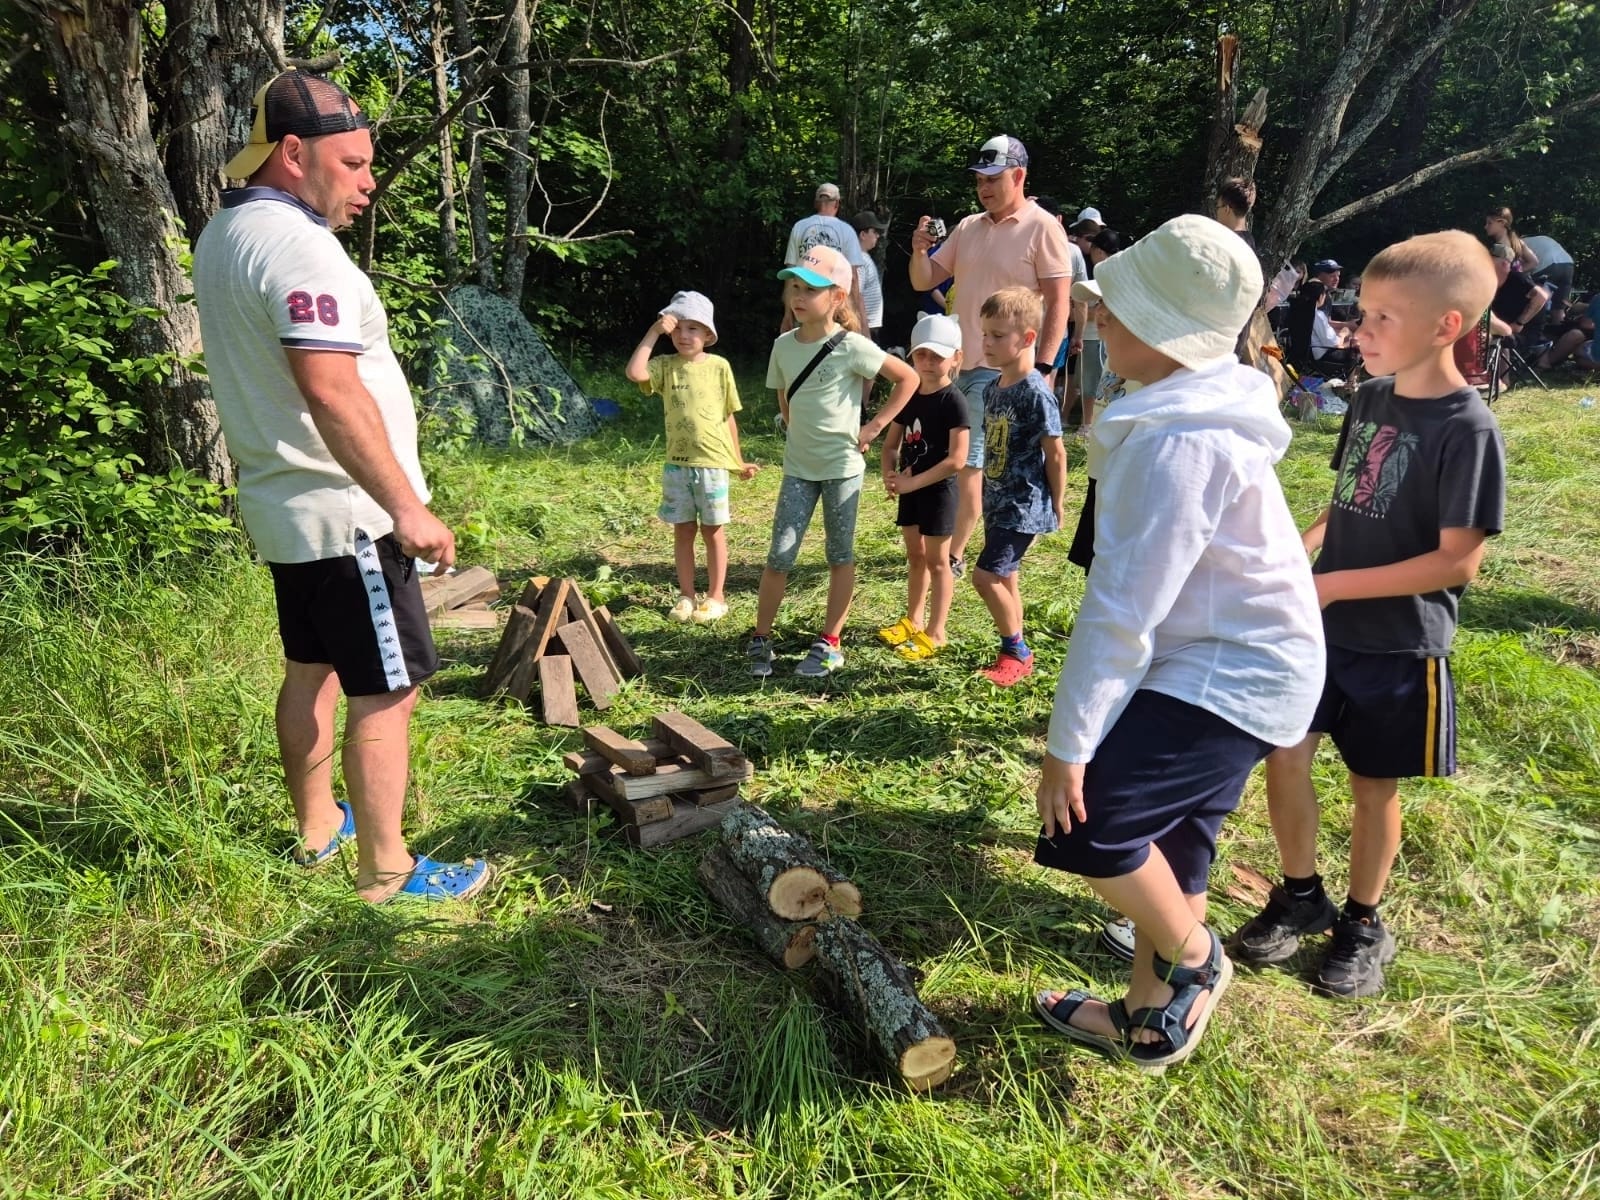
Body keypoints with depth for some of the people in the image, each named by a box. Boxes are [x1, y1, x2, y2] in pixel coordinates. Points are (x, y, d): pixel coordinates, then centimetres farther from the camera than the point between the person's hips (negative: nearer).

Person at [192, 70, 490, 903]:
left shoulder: (222, 235, 11)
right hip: (346, 513, -10)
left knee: (311, 668, 20)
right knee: (386, 690, -2)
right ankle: (386, 873, 8)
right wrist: (408, 507, -28)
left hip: (283, 503, 10)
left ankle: (317, 827, 35)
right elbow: (331, 392, -30)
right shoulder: (297, 244, -20)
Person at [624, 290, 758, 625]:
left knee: (713, 531, 7)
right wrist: (653, 331, -15)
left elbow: (728, 416, 4)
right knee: (683, 531, 9)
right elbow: (634, 372, -20)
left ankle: (716, 597, 17)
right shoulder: (665, 365, 1)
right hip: (677, 463, 2)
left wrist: (739, 460, 6)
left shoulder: (719, 366, -1)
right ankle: (686, 595, 21)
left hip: (712, 462, -2)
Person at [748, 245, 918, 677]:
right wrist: (801, 433, 8)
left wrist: (875, 425, -9)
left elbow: (908, 378, -8)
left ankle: (830, 643, 18)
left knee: (840, 555, 8)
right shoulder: (784, 345, 2)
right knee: (779, 555, 0)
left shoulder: (851, 346, -13)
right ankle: (760, 640, 12)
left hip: (842, 466, -4)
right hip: (798, 467, 4)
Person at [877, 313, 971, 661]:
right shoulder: (909, 396, 4)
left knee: (936, 560, 3)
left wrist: (913, 482, -21)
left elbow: (957, 459, -22)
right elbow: (891, 444, 11)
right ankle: (912, 620, 32)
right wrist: (890, 475, -9)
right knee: (915, 556, 18)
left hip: (938, 489, -7)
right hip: (910, 488, 7)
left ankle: (936, 632, 12)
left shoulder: (953, 400, -16)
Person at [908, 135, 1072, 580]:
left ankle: (954, 556, 5)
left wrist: (1043, 368, -17)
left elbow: (1059, 304, -11)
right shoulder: (969, 227, 12)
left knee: (968, 462, -5)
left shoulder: (1043, 228, -7)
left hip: (1000, 368, -6)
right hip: (956, 361, 7)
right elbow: (923, 281, 13)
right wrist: (919, 250, -8)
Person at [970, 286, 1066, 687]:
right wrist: (989, 498, 17)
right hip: (998, 502, 9)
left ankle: (1017, 653, 6)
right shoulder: (992, 388, 7)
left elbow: (1055, 453, -14)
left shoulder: (1036, 392, -18)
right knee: (1005, 579, 14)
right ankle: (1015, 655, 26)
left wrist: (1056, 507, -8)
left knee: (986, 575, -12)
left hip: (1025, 506, -9)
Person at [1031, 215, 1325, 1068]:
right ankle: (1152, 1021, 35)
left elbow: (1121, 612, -26)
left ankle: (1193, 959, 13)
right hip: (1211, 657, 10)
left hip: (1231, 677, -10)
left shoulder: (1179, 444, -26)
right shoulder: (1196, 413, 6)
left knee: (1090, 818, -15)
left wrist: (1068, 744, -21)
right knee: (1160, 849, 17)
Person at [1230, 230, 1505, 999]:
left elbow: (1459, 562, -20)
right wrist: (1298, 556, -5)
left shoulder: (1466, 427, -18)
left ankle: (1363, 926, 32)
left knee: (1373, 784, 10)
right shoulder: (1372, 397, 2)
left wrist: (1336, 584, -21)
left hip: (1399, 645, -5)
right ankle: (1300, 898, 29)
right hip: (1323, 626, 6)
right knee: (1283, 755, 6)